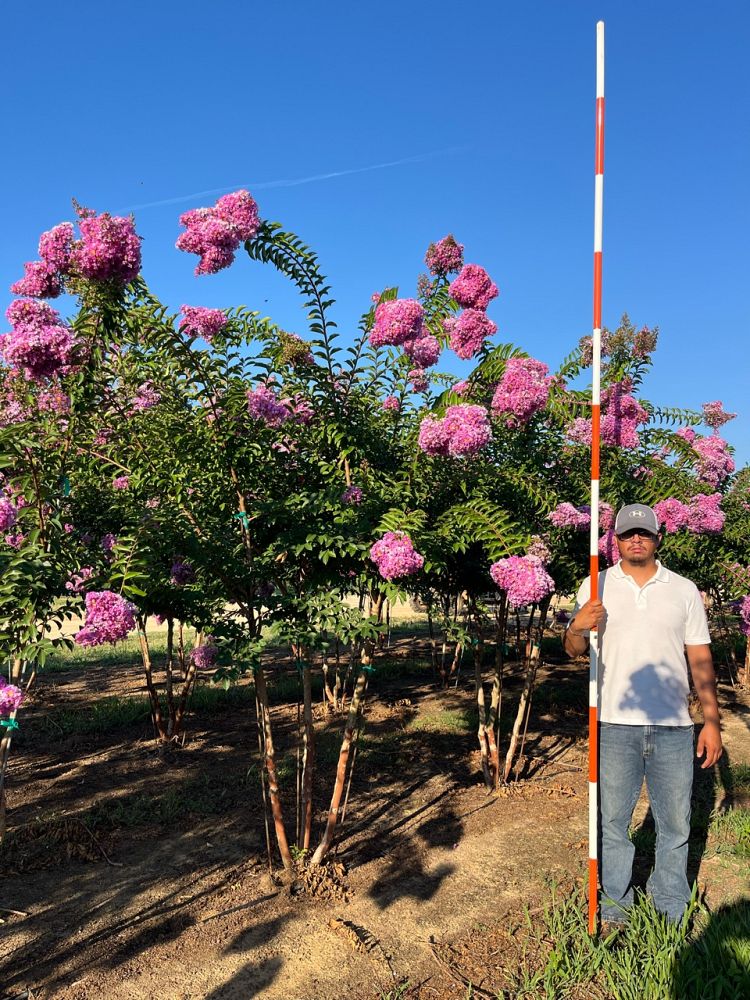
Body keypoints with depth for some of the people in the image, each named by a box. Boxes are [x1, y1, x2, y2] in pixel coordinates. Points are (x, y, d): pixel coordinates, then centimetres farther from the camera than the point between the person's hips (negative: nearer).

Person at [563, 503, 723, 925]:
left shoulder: (684, 590, 6)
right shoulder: (596, 586, 2)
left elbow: (701, 659, 7)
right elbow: (574, 650, 2)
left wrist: (712, 721, 3)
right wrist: (578, 627, -21)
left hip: (674, 729, 1)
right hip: (616, 726, -1)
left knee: (676, 825, 12)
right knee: (613, 820, 11)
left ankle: (672, 914, 28)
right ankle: (615, 905, 27)